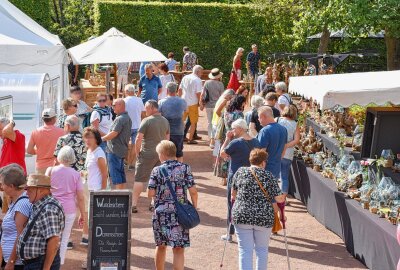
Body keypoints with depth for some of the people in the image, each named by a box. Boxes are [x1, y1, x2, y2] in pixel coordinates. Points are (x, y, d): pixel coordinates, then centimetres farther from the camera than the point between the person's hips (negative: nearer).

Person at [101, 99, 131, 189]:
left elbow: (113, 133, -22)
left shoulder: (120, 119, -19)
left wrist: (102, 138, -9)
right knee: (121, 172, 15)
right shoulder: (127, 118, 13)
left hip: (115, 150, -10)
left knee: (115, 173, -5)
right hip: (123, 149, 10)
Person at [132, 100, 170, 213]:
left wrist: (137, 152, -4)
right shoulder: (165, 121, 8)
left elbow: (138, 139, -16)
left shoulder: (147, 121, -13)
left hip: (147, 154, -6)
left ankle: (134, 204, -2)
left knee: (139, 179, -1)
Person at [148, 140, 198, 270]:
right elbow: (193, 191, -7)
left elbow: (150, 193, -5)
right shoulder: (185, 168, -3)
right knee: (178, 249, 0)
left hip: (160, 213, 1)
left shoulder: (157, 170, -4)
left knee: (161, 246, 19)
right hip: (180, 214, -1)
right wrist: (194, 208, 5)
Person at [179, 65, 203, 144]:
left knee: (181, 120, 17)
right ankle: (190, 139, 7)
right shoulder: (198, 80, -12)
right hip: (193, 103, -5)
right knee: (193, 122, 6)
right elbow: (198, 93, -16)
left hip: (183, 102, 6)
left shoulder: (185, 78, 7)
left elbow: (180, 89, 11)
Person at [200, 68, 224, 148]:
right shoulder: (220, 84, -9)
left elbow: (202, 95, 0)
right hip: (216, 105, -3)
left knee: (209, 123, 15)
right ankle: (212, 140, -6)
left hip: (208, 105, 3)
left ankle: (210, 139, 21)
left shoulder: (207, 83, -1)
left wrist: (201, 104, 12)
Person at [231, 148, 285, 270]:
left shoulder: (240, 172, 5)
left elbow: (233, 193, 15)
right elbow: (279, 199, -2)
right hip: (264, 218, -1)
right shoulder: (269, 176, -1)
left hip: (242, 215, 1)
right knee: (262, 249, 16)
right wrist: (283, 198, 19)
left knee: (245, 250, 2)